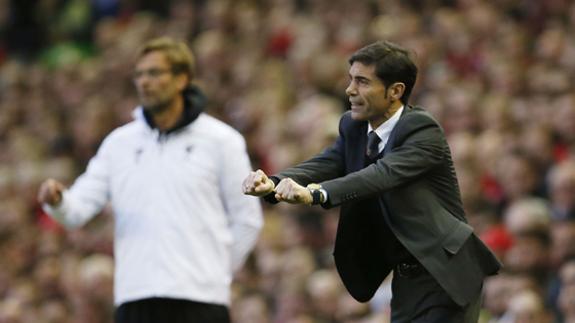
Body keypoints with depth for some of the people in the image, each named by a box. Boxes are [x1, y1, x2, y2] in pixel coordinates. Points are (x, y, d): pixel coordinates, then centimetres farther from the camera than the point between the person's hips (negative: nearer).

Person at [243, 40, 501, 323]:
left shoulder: (423, 130, -17)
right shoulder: (353, 127, 6)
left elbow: (384, 174, -33)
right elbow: (324, 164, -9)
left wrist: (315, 193, -47)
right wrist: (272, 183, -31)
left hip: (444, 281, -8)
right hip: (405, 280, 8)